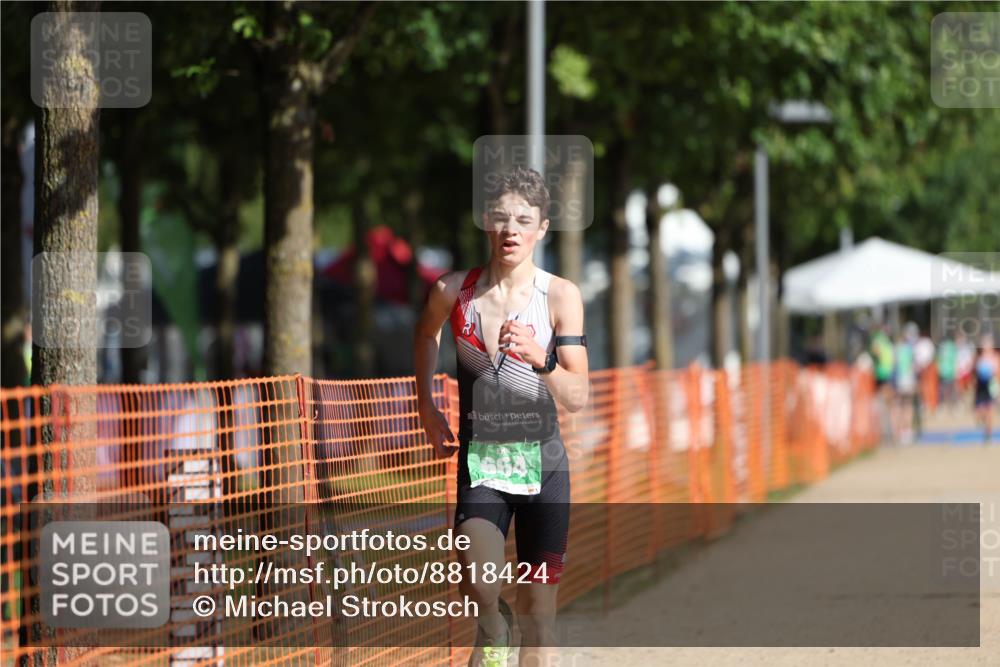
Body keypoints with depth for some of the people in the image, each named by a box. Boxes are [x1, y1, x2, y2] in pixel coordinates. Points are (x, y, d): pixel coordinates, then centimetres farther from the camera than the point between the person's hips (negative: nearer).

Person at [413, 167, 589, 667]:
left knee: (538, 607, 3)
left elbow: (577, 397, -13)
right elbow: (426, 335, 22)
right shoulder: (454, 291, -3)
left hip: (541, 463, 0)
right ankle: (493, 626, 6)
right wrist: (426, 407, 18)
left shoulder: (560, 296, -7)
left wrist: (539, 359, -30)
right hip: (478, 460, 0)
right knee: (479, 584, -24)